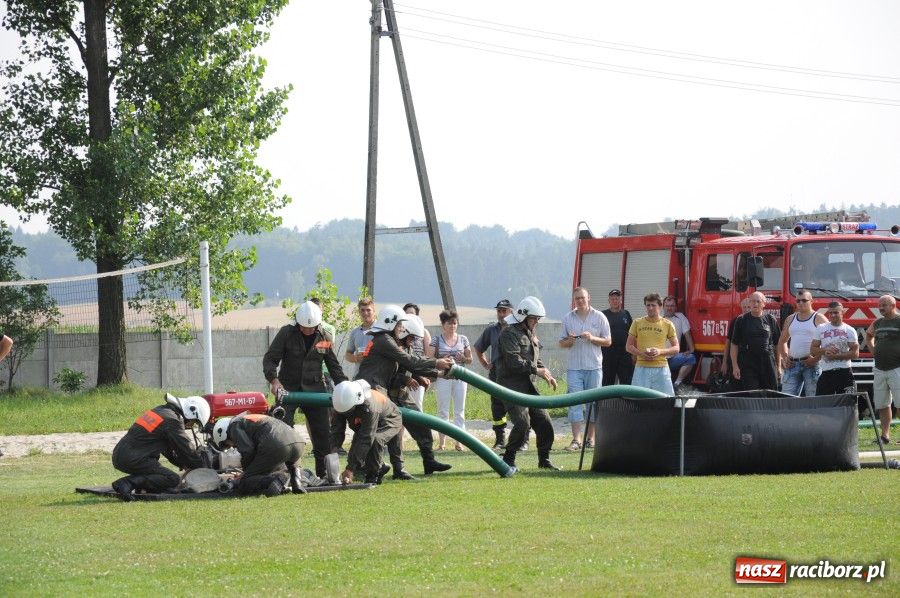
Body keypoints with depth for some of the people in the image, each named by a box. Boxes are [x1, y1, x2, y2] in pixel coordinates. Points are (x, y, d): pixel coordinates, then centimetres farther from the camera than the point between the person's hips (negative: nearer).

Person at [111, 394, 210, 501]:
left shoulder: (159, 411, 21)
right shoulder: (172, 420, -9)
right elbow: (187, 448, -4)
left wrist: (184, 465, 24)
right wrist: (203, 469, 9)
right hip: (133, 459, -10)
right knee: (174, 480, -9)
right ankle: (129, 483, -19)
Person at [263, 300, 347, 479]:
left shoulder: (325, 338, 3)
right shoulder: (286, 333, -5)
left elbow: (334, 366, 11)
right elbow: (270, 358, -5)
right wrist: (274, 379, -21)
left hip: (315, 388, 3)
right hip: (288, 388, -3)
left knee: (323, 433, 3)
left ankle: (325, 474, 11)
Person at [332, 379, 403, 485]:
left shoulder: (370, 408, -43)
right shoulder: (343, 405, -26)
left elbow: (365, 440, -43)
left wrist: (350, 469, -44)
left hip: (389, 422, -6)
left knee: (375, 440, -37)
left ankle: (373, 475, -18)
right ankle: (380, 467, 15)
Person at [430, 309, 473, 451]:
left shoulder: (463, 339, 9)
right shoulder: (437, 340, 2)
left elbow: (470, 359, 13)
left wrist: (464, 358, -8)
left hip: (460, 377, 2)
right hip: (443, 377, -2)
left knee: (460, 410, 2)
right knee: (443, 410, -1)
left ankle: (459, 441, 4)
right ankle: (442, 441, 2)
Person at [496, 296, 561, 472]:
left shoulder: (531, 335, 20)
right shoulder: (509, 334, -11)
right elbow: (514, 362, -21)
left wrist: (547, 375, 10)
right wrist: (535, 370, -18)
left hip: (527, 385, 9)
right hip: (511, 384, -9)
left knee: (543, 421, 4)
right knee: (522, 423, -19)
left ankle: (544, 459, 18)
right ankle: (508, 459, -4)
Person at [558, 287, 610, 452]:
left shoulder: (599, 317, 4)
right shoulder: (568, 318, 8)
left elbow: (608, 341, 4)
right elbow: (561, 343, 12)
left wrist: (592, 338, -13)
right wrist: (569, 341, -10)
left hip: (594, 366, -1)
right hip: (574, 367, 1)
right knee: (575, 402, -7)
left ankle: (591, 438, 12)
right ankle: (576, 440, -10)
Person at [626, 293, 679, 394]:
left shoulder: (667, 325, 6)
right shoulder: (637, 323, 8)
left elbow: (676, 348, 7)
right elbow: (628, 346, 10)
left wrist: (660, 351, -11)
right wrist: (641, 353, -10)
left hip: (661, 368, -1)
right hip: (641, 368, 1)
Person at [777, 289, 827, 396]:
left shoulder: (819, 319, 1)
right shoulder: (790, 319, 18)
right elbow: (782, 341, 28)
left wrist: (816, 358, -14)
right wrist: (784, 358, 13)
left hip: (811, 364, -5)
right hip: (792, 364, 5)